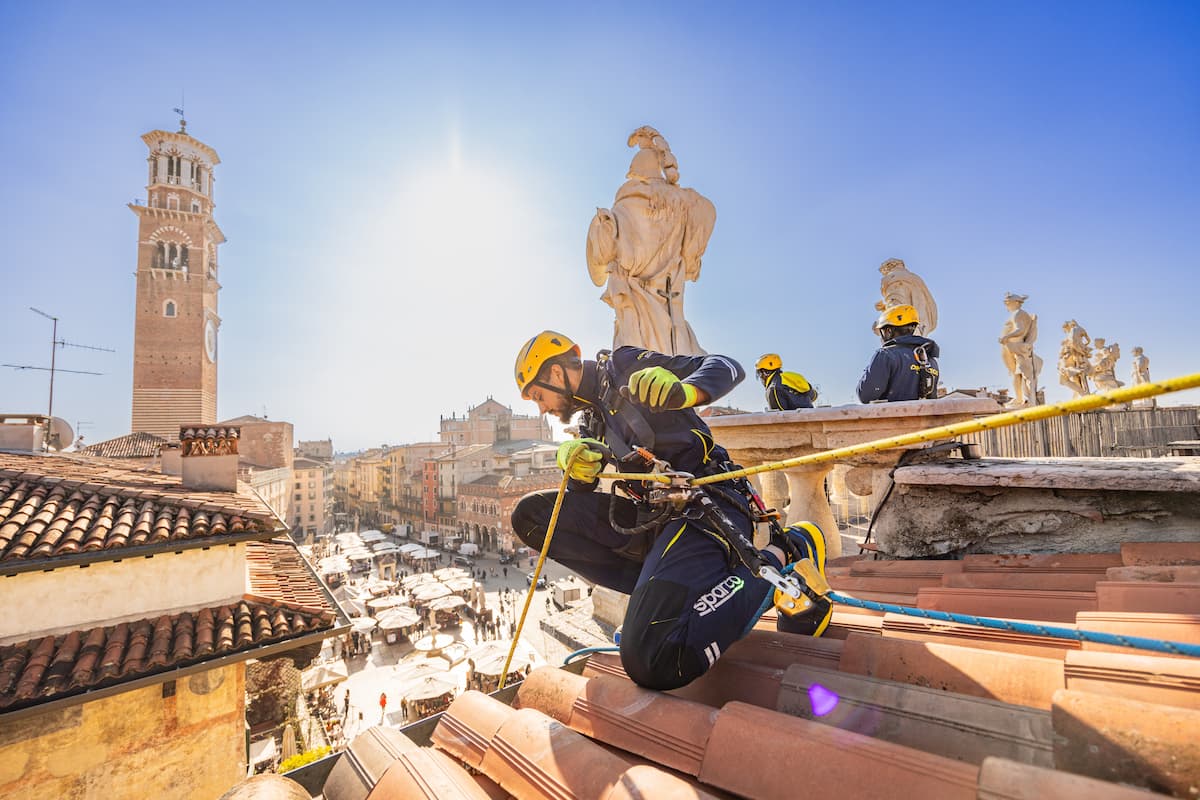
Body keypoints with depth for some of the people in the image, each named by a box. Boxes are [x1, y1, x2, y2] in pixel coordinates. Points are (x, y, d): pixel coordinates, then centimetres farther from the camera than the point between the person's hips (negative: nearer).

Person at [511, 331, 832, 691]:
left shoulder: (623, 366, 1)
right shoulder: (591, 416, 23)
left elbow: (727, 368, -7)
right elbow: (580, 493, 13)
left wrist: (680, 392, -28)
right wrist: (574, 460, -9)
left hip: (705, 504, -8)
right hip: (654, 516, 9)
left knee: (652, 661, -29)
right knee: (530, 513, 3)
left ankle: (781, 556, -7)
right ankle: (657, 593, 0)